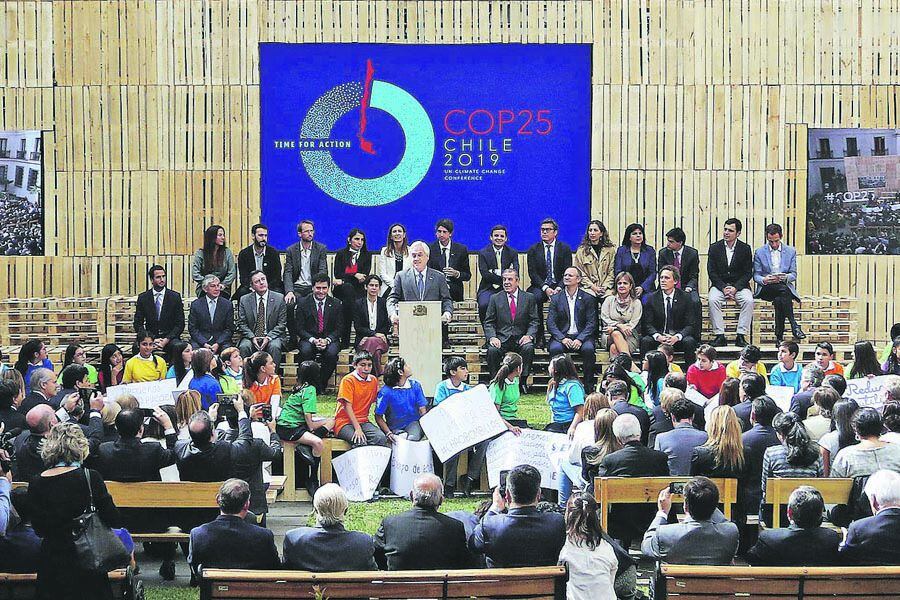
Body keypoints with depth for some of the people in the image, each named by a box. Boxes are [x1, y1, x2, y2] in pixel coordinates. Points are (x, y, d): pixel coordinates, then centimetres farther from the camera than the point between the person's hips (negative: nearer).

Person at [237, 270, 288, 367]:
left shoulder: (279, 298, 2)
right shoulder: (244, 300, 6)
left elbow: (282, 324, 0)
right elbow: (242, 324, 4)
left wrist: (269, 337, -14)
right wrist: (252, 337, -14)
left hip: (272, 336, -1)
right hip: (251, 337, 1)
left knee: (274, 347, -33)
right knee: (244, 347, -29)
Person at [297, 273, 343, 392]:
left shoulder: (336, 304, 4)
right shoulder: (303, 303, 1)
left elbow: (339, 328, 3)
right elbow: (299, 328, -1)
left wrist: (327, 340, -16)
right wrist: (313, 340, -18)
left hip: (329, 339, 0)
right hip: (309, 339, 0)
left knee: (332, 353, -33)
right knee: (306, 351, -34)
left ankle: (322, 384, -14)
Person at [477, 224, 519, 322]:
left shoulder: (512, 253, 10)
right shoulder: (483, 253, 5)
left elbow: (515, 273, -2)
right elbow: (485, 274, -7)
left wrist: (497, 272, -13)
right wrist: (504, 279, -12)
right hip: (488, 288, -1)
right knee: (484, 305, -33)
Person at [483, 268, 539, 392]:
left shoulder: (529, 298, 8)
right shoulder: (495, 298, 9)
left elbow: (535, 321, 5)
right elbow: (489, 322, 6)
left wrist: (529, 335, -14)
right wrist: (492, 337, -13)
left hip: (521, 338, 0)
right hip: (501, 338, 0)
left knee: (528, 348, -32)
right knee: (492, 350, -30)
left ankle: (522, 381, -18)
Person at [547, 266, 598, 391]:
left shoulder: (588, 298, 7)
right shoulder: (556, 298, 9)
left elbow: (591, 323, -1)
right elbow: (550, 323, 1)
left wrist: (580, 339, -17)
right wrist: (563, 338, -16)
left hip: (582, 336, -1)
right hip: (561, 336, 1)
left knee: (588, 349, -32)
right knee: (555, 348, -32)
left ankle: (589, 385, -20)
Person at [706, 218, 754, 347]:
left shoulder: (745, 249, 2)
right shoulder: (714, 248, 3)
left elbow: (748, 273, 0)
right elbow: (711, 272, -1)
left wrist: (735, 288, -16)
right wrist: (723, 288, -16)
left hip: (739, 285, 0)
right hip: (719, 285, 0)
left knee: (748, 300, -30)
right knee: (713, 300, -31)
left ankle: (741, 336, -25)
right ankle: (720, 336, -28)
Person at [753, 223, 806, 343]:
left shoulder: (791, 252, 11)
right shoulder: (759, 252, 8)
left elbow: (793, 275, 7)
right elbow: (756, 275, 5)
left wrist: (785, 277, -18)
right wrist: (764, 280, -20)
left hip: (785, 287, 1)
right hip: (766, 289, -1)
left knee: (779, 300, -36)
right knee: (783, 289, -36)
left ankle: (779, 336, -34)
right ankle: (794, 326, -38)